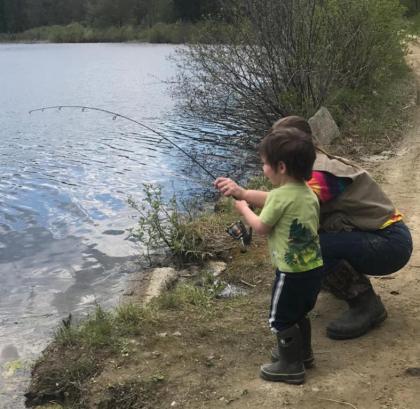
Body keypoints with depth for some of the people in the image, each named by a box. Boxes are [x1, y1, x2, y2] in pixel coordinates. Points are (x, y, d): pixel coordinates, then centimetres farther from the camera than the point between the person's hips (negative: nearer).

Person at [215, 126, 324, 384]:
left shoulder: (280, 196, -22)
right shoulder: (308, 192, 4)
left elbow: (261, 227, -10)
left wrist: (243, 208, 5)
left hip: (292, 272, -9)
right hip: (315, 267, 9)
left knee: (281, 319, 10)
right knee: (299, 313, 28)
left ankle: (291, 366, 20)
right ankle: (303, 352, 44)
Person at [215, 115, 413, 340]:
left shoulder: (325, 171, -21)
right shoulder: (315, 167, 9)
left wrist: (243, 193, -45)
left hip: (390, 244, -9)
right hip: (372, 237, 9)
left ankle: (367, 305, -11)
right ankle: (354, 284, 16)